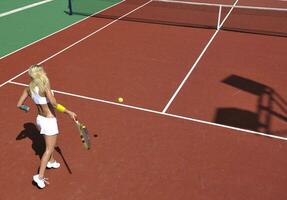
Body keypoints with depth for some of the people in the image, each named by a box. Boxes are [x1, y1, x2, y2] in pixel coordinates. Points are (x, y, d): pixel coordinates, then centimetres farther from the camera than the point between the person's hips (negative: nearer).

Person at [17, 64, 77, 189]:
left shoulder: (29, 88, -3)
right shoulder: (45, 87, -25)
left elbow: (19, 104, 4)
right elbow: (54, 104, -34)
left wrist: (24, 108, 26)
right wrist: (69, 113, -28)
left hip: (40, 118, 8)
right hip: (49, 121, -8)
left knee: (50, 143, 30)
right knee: (49, 149, 3)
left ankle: (51, 162, 50)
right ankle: (40, 176, 4)